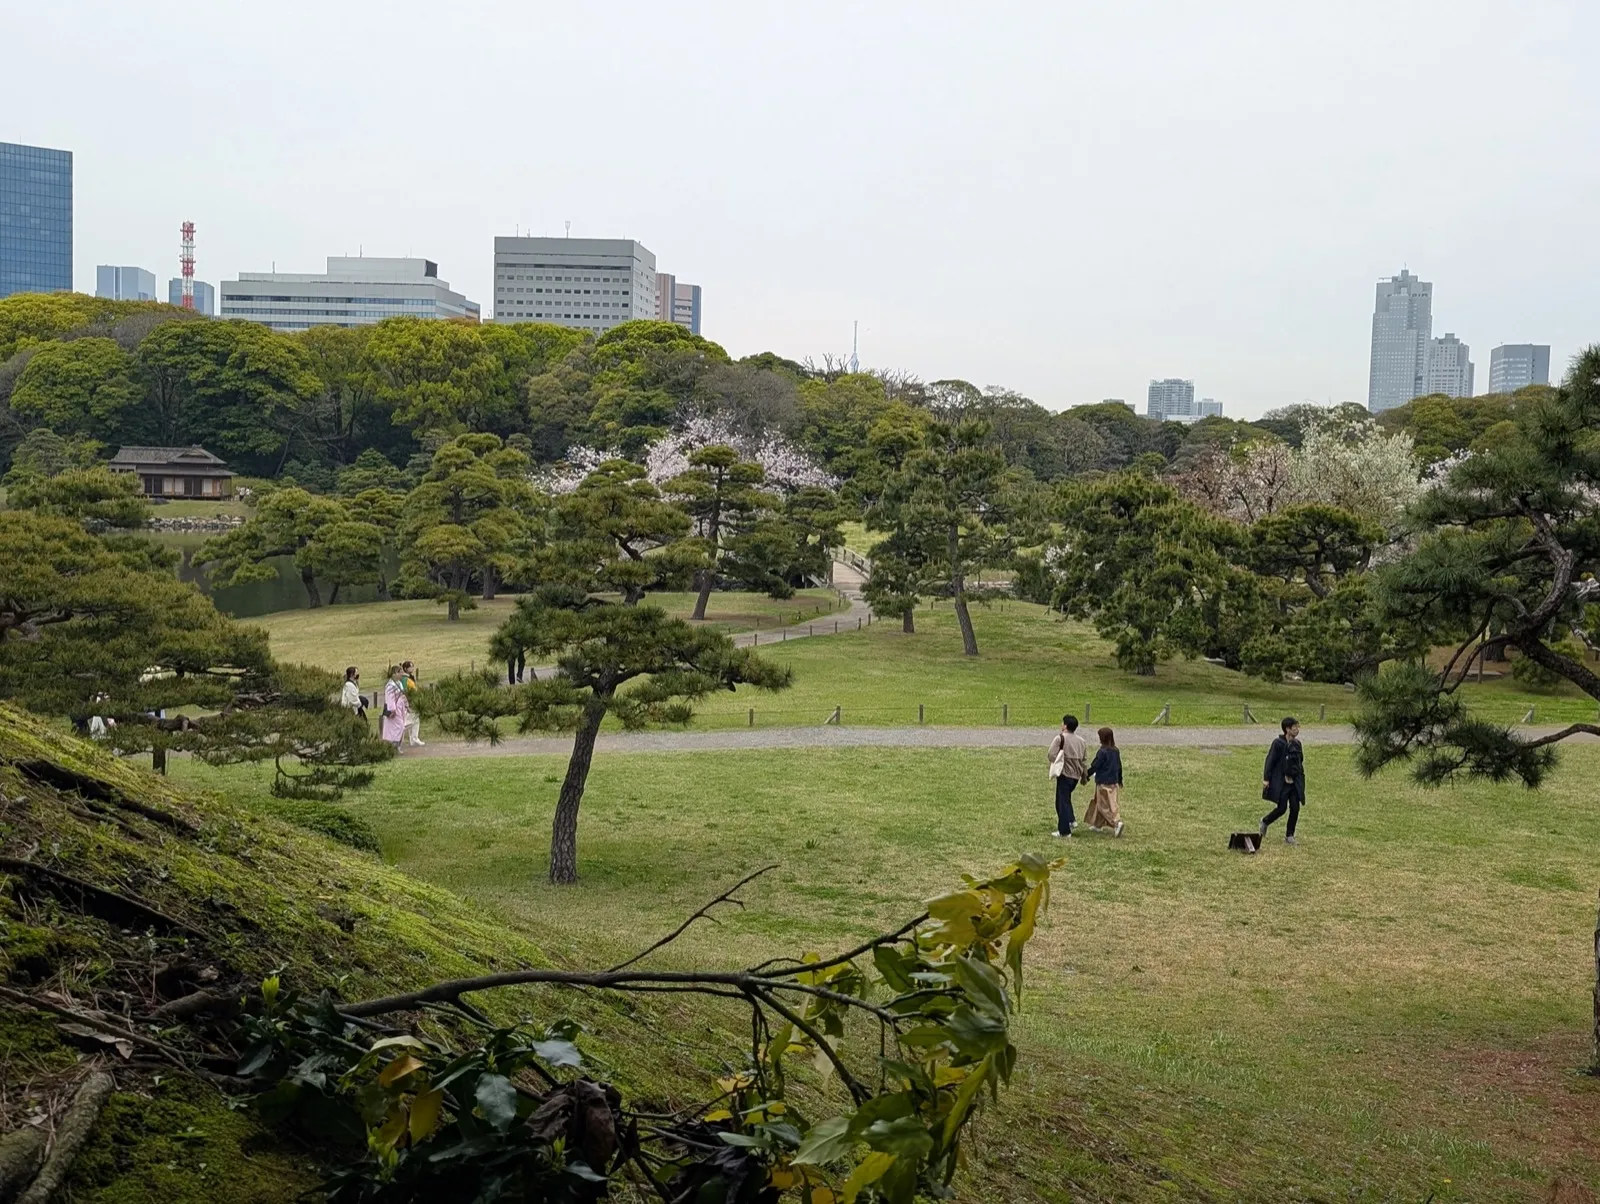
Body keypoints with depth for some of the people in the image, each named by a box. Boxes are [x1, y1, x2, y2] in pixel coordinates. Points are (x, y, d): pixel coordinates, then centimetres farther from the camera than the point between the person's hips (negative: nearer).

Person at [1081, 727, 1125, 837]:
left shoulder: (1102, 752, -17)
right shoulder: (1116, 751, 6)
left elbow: (1095, 766, -14)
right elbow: (1119, 766, 14)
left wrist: (1086, 775, 0)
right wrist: (1120, 780, 25)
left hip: (1103, 783, -8)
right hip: (1114, 782, 8)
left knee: (1105, 805, -4)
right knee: (1099, 803, 18)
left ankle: (1117, 822, -21)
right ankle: (1098, 825, 27)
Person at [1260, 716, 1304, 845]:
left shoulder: (1297, 744, 8)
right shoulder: (1278, 743, -10)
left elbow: (1300, 762, 17)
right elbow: (1270, 761, -10)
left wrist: (1301, 778, 15)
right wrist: (1266, 778, -15)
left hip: (1294, 782, 6)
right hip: (1281, 781, -6)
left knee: (1295, 808, -1)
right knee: (1282, 808, -8)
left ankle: (1289, 835, 11)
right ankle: (1265, 823, 19)